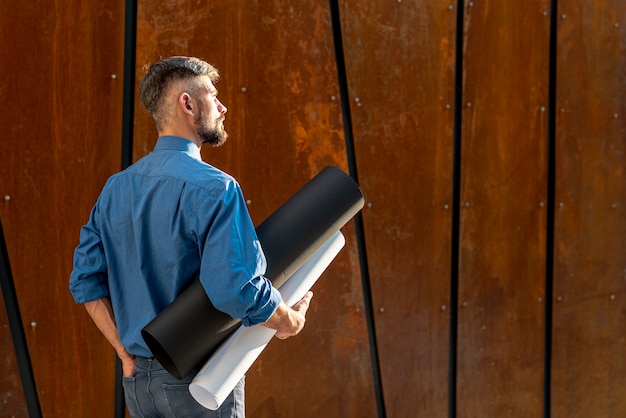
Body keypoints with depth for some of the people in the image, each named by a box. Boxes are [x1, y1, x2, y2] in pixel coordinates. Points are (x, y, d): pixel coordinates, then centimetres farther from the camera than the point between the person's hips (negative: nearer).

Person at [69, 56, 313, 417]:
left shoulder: (116, 188, 5)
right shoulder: (213, 188, -17)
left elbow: (85, 279, 6)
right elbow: (239, 288, -26)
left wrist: (126, 352, 7)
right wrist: (288, 321, -7)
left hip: (138, 376, 6)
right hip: (199, 380, -6)